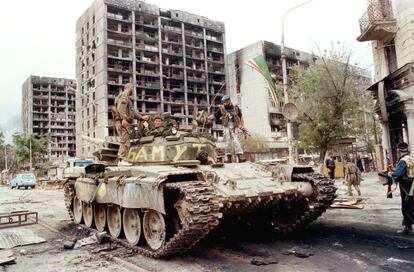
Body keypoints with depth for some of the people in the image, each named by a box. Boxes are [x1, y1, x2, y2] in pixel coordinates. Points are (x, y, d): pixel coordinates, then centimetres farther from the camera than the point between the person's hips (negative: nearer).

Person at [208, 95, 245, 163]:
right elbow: (214, 115, 2)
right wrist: (208, 118, -15)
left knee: (236, 141, -10)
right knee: (228, 143, 1)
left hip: (235, 128, -1)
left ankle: (240, 157, -14)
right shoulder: (222, 109, 5)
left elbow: (241, 117, 13)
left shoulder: (236, 108, 6)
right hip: (226, 127, 1)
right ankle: (229, 158, 8)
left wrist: (242, 125, 4)